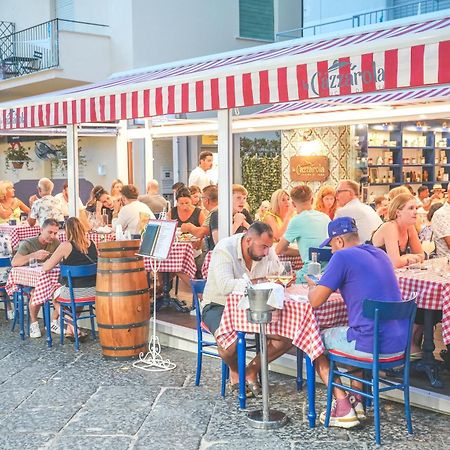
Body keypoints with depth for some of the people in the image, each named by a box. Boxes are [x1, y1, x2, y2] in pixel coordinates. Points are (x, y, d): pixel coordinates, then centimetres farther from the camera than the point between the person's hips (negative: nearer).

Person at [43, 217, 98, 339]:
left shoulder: (66, 246, -12)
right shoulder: (92, 244, 3)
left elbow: (46, 267, -11)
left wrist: (58, 260, 12)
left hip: (74, 292, -5)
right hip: (93, 291, 5)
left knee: (55, 298, 27)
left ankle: (74, 329, 15)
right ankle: (69, 330, 32)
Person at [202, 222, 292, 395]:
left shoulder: (267, 251, -2)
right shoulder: (224, 249, -21)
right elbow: (225, 286, -34)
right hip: (219, 305, -5)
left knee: (287, 335, -14)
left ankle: (252, 370, 7)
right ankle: (234, 370, 1)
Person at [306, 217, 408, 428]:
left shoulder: (342, 257, -9)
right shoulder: (380, 254, 14)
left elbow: (315, 300, -9)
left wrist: (313, 286, 13)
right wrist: (331, 285, 28)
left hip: (372, 345, -8)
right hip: (400, 343, 8)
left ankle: (343, 408, 11)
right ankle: (356, 400, 29)